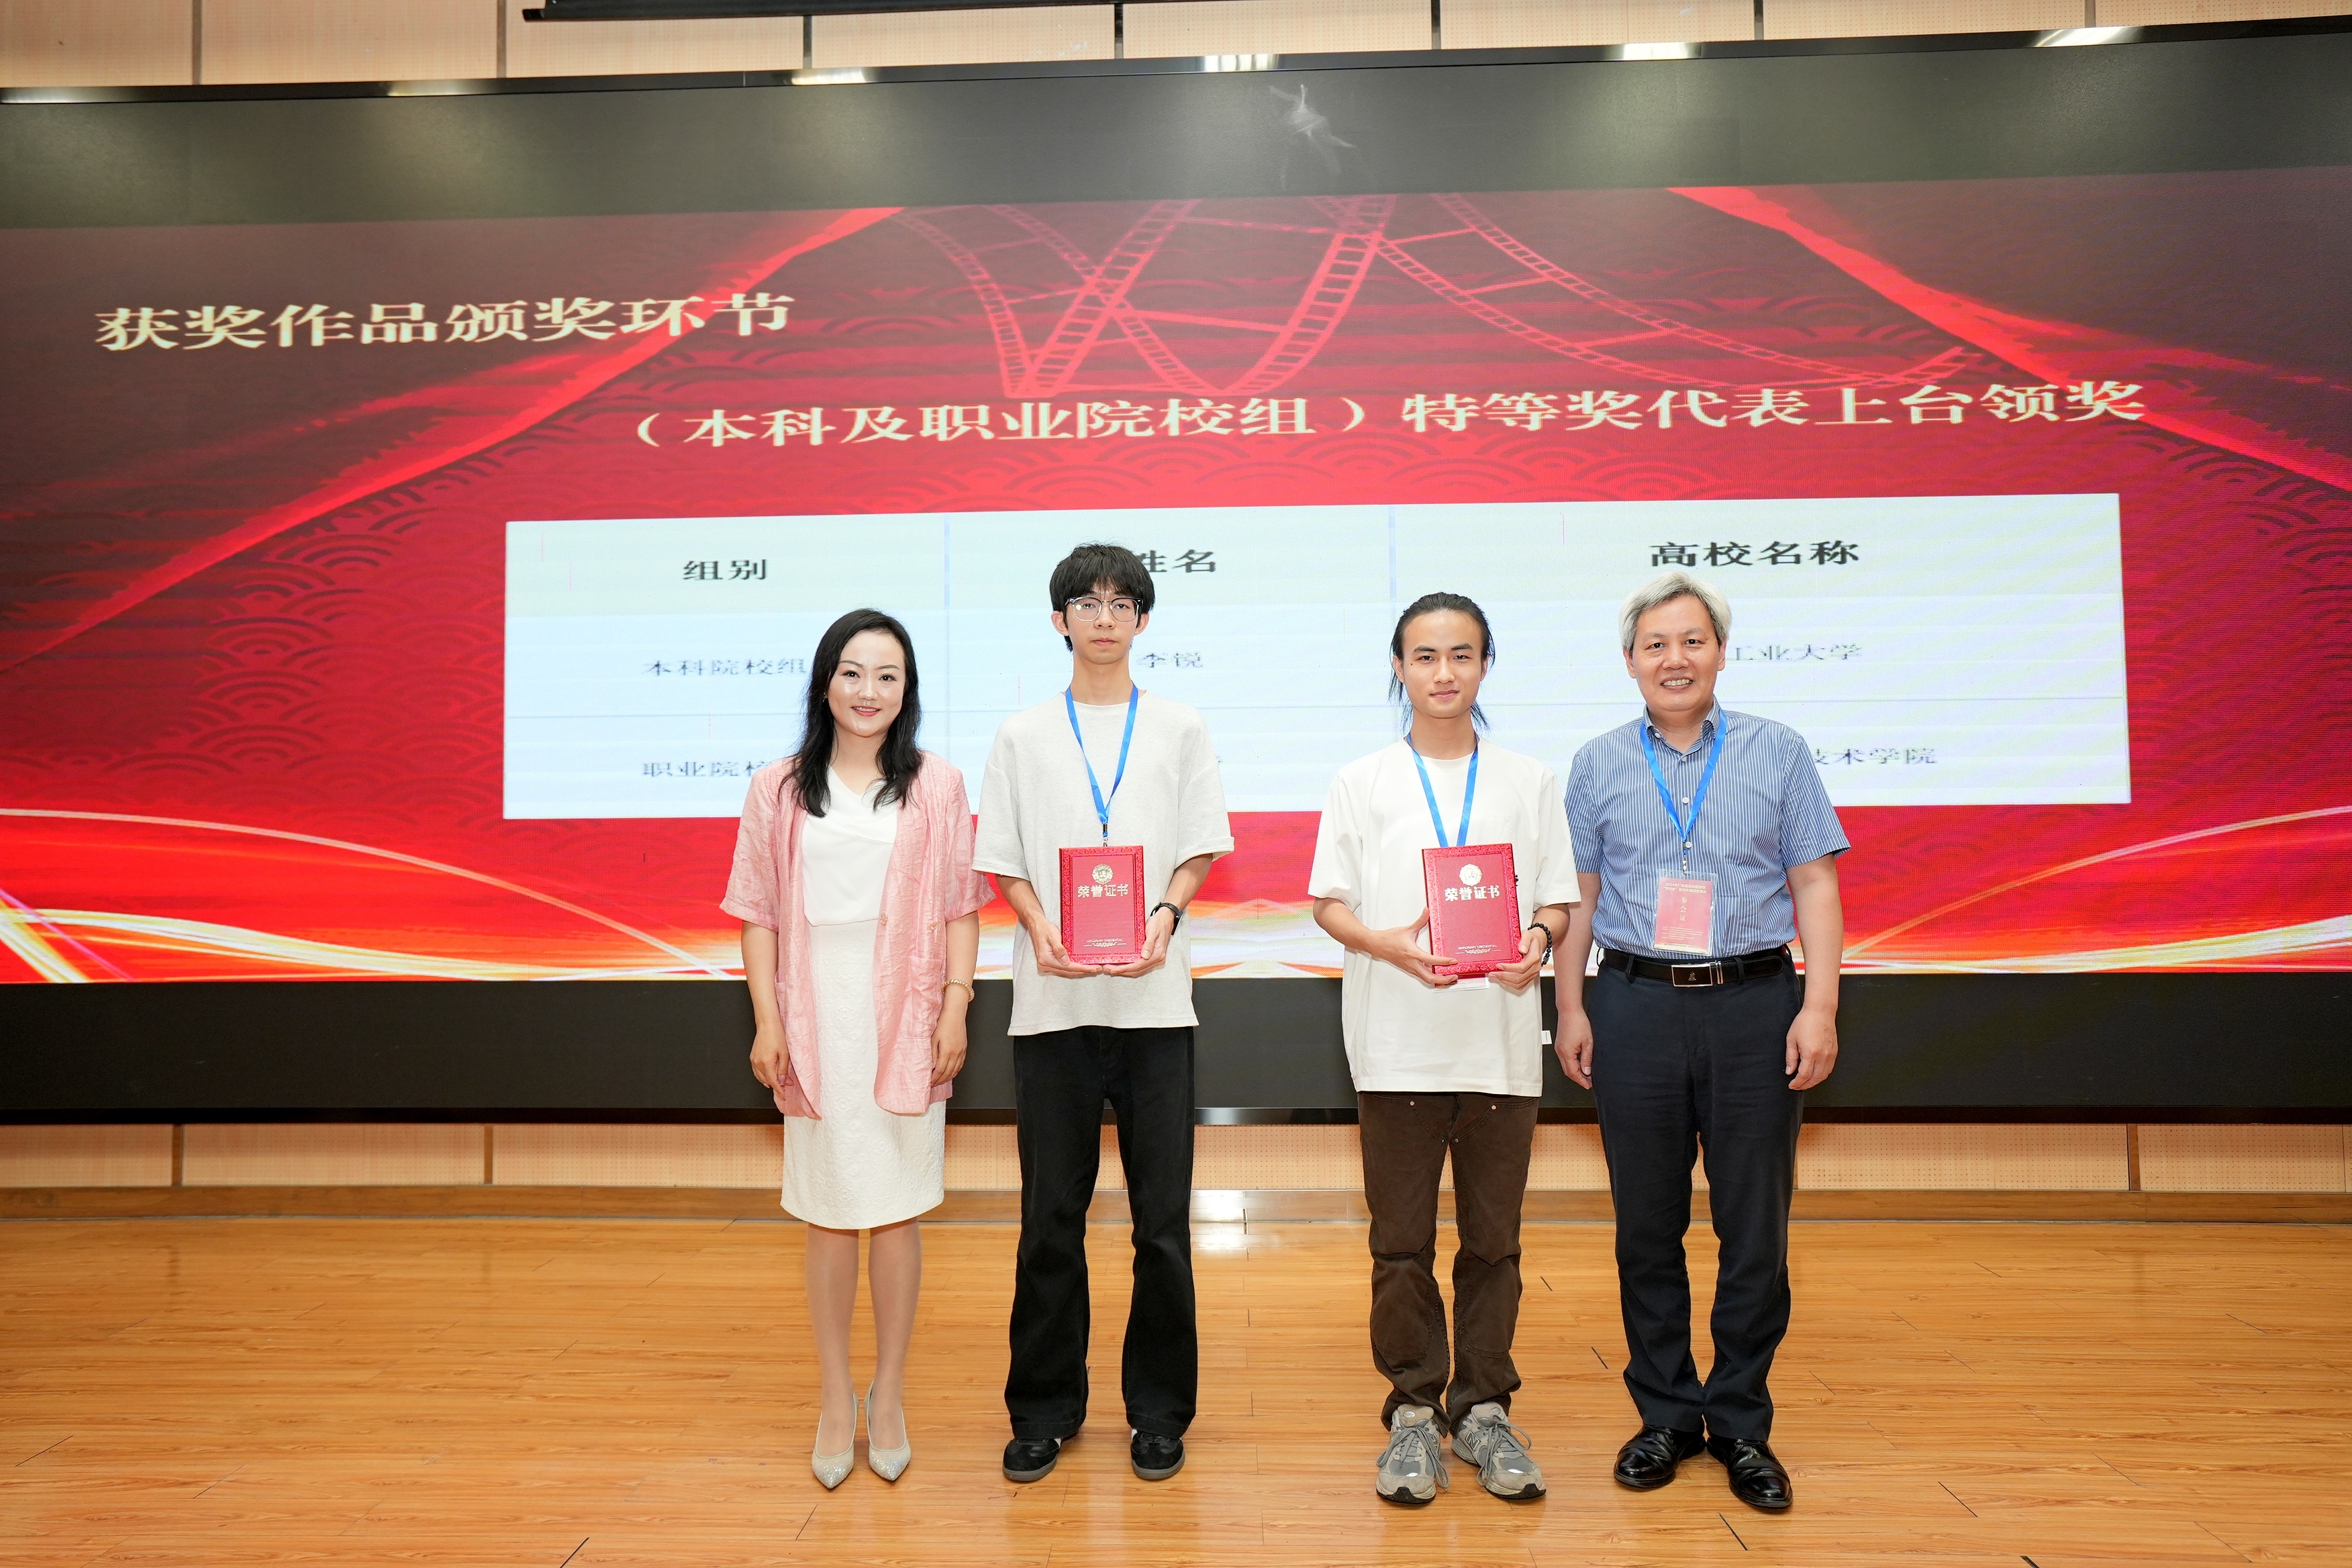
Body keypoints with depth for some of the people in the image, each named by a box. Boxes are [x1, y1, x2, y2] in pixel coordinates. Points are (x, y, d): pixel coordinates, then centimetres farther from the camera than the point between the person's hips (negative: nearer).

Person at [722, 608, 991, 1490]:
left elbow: (960, 908, 4)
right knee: (828, 1217, 7)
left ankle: (889, 1399, 22)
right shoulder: (779, 790, 6)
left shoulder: (937, 787, 4)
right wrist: (766, 1020, -1)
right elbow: (759, 913, 6)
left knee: (897, 1211, 7)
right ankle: (835, 1402, 22)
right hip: (817, 1025, 0)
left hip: (903, 1023, 0)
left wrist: (955, 1009, -4)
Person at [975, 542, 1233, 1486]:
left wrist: (1164, 915, -13)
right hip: (1053, 996, 0)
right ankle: (1045, 1408, 22)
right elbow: (1004, 861, 7)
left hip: (1153, 995, 0)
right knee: (1051, 1216, 6)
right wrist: (1040, 929, -12)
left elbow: (1200, 849, 7)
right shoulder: (1023, 737, 9)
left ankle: (1158, 1410, 20)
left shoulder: (1179, 730, 9)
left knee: (1162, 1216, 4)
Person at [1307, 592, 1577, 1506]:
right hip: (1396, 1042, -1)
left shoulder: (1529, 782, 9)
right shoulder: (1361, 782, 6)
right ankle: (1413, 1411, 19)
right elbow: (1328, 904, 3)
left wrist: (1538, 940, -15)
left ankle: (1482, 1408, 22)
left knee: (1492, 1241, 8)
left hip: (1500, 1040, 1)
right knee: (1402, 1243, 5)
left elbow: (1558, 902, 8)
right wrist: (1389, 945, -17)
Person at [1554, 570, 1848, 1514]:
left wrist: (1819, 1006, -5)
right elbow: (1578, 896, 9)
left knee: (1755, 1229, 5)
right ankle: (1664, 1415, 23)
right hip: (1635, 1005, 1)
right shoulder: (1598, 765, 8)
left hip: (1754, 1004, 0)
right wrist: (1570, 1008, 3)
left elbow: (1815, 885, 3)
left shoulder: (1778, 753, 6)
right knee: (1646, 1226, 8)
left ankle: (1742, 1425, 20)